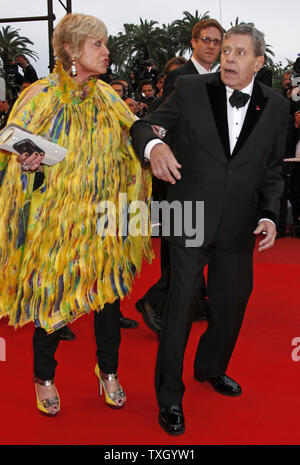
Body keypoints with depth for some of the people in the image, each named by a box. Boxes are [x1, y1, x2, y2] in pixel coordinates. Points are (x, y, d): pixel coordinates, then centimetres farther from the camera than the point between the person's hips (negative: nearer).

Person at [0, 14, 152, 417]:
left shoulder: (107, 99, 6)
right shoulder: (40, 97, -7)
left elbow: (128, 150, 13)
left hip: (102, 222, 4)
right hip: (54, 219, -3)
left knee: (109, 292, 9)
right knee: (51, 295, 6)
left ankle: (109, 372, 32)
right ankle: (44, 377, 30)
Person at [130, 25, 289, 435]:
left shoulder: (276, 107, 4)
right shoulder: (191, 89, -3)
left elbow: (272, 170, 9)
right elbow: (144, 125, -1)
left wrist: (269, 215, -4)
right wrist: (153, 144, -25)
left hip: (239, 225, 3)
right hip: (190, 217, -3)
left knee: (232, 302, 16)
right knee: (180, 301, 0)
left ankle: (211, 368, 43)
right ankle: (169, 396, 16)